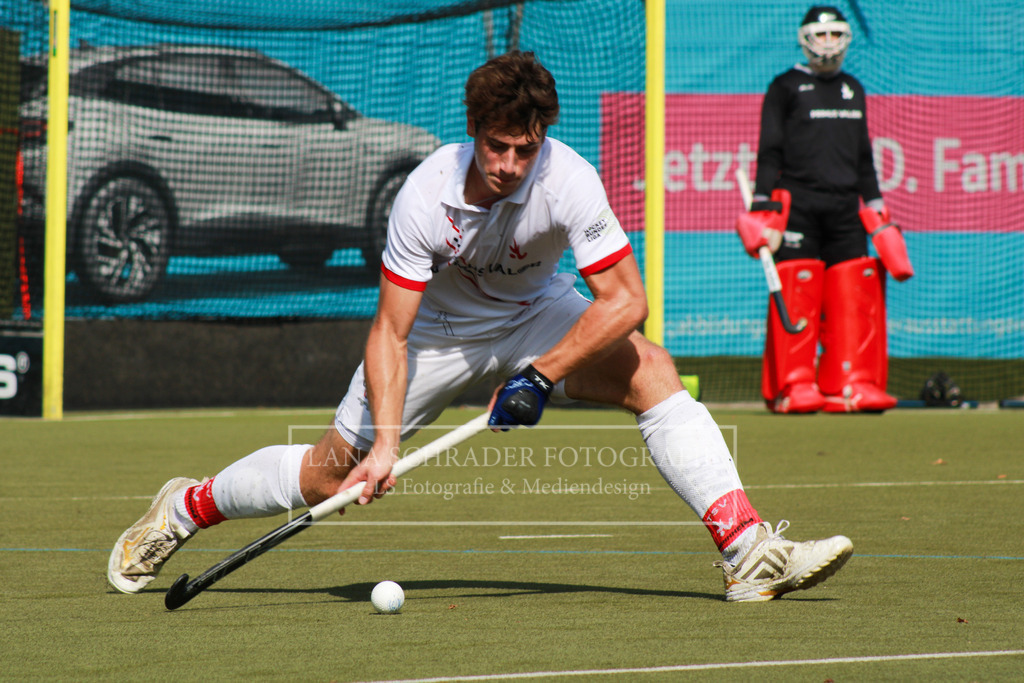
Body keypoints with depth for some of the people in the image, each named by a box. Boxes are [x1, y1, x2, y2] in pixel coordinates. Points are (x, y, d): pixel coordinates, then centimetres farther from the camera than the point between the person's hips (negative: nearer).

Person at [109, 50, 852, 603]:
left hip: (536, 313, 1)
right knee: (333, 473, -2)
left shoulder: (567, 180, -31)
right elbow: (390, 332, -25)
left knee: (651, 370, -25)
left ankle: (749, 551, -29)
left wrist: (542, 375, -36)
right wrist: (385, 441, -36)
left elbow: (626, 299, -29)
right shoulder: (425, 196, -30)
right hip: (438, 326, -1)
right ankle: (184, 509, 24)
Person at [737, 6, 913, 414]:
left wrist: (878, 214, 20)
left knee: (855, 298, -2)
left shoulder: (853, 90, 20)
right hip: (798, 205, -5)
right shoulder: (785, 88, 3)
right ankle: (793, 386, -5)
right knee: (796, 299, -9)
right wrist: (765, 212, -11)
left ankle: (851, 385, 1)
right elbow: (770, 153, -2)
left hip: (846, 208, 5)